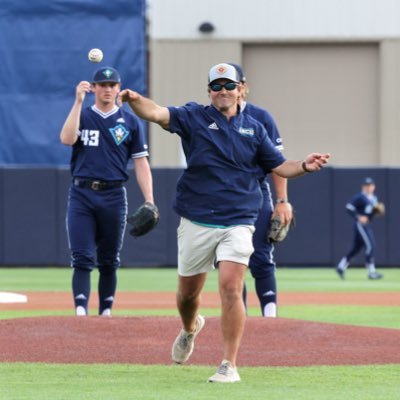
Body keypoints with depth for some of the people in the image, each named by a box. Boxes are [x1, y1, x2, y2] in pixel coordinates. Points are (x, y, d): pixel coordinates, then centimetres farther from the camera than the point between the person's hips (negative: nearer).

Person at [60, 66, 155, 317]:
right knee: (82, 258, -10)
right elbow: (67, 139, -13)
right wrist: (79, 101, -14)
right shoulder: (81, 115, 9)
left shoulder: (130, 122, 8)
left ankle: (106, 313, 15)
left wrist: (149, 201, -5)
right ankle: (80, 312, -17)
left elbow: (141, 163, 5)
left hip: (114, 195, 1)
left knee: (109, 261, 7)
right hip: (81, 195, -1)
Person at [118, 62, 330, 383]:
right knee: (188, 292, 13)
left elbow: (279, 166, 13)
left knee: (231, 288, -16)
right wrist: (134, 101, -38)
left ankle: (229, 365, -11)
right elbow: (157, 113, -16)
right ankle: (190, 329, 48)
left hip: (237, 223, 0)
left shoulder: (254, 129, 9)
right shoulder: (194, 117, 1)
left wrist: (304, 166, -9)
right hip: (196, 222, 0)